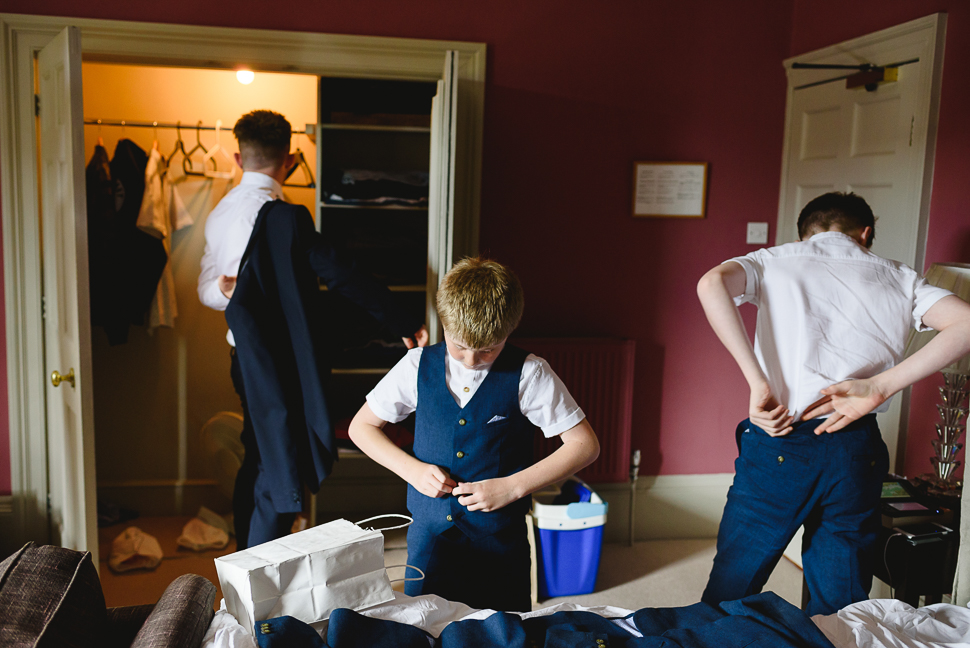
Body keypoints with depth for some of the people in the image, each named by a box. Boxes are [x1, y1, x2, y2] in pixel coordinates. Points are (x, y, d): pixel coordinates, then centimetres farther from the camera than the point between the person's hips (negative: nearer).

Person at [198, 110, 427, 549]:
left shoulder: (220, 212, 8)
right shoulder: (282, 215, -19)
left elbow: (206, 290, 12)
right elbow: (341, 275, -20)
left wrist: (228, 290, -9)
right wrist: (402, 323, -16)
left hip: (245, 359, 9)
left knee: (257, 463, 20)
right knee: (280, 476, 1)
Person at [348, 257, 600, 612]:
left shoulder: (529, 374, -9)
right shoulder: (418, 366, -2)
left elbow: (585, 445, -8)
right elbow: (361, 426, 8)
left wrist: (512, 486, -15)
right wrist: (411, 469, -8)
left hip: (500, 541, -1)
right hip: (430, 533, 2)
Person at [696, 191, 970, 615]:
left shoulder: (774, 261, 11)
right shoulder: (897, 277, 16)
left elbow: (712, 283, -12)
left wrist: (758, 384, -13)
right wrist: (877, 386, -7)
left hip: (779, 445, -2)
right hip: (858, 452, 2)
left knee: (727, 597, 15)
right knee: (839, 611, 18)